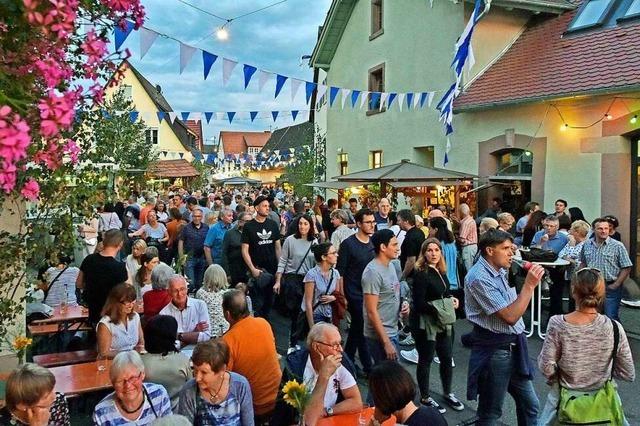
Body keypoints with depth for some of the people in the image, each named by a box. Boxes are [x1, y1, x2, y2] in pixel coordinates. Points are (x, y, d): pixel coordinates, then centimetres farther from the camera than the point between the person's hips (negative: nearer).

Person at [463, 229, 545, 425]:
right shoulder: (479, 278, -21)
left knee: (530, 405, 19)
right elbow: (510, 316, -24)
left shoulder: (499, 271, 8)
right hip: (494, 350, -9)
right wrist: (529, 285, -21)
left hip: (513, 347, 9)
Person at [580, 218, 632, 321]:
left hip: (610, 287, -4)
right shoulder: (587, 245, 6)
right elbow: (583, 263, 17)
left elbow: (626, 268, -7)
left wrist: (616, 285, -12)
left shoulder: (618, 246, -8)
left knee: (611, 318, -3)